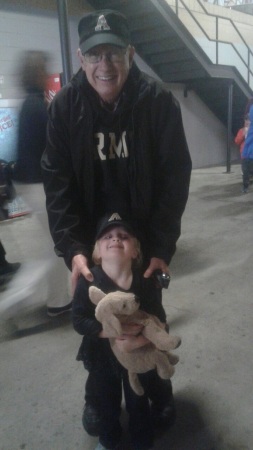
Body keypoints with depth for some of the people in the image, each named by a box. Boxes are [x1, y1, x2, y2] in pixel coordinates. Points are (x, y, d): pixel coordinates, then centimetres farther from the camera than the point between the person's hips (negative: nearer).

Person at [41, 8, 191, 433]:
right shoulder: (64, 106, -10)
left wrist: (162, 247, -20)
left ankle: (158, 389, 42)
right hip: (91, 238, 1)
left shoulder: (159, 102, -14)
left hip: (146, 236, -1)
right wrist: (72, 247, -21)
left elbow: (175, 177, -13)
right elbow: (57, 181, -11)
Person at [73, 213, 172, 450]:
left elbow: (159, 321, -17)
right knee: (106, 403, 26)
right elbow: (79, 321, -22)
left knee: (138, 402, 23)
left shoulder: (145, 282, -22)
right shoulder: (88, 282, -23)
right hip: (102, 355, 1)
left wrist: (137, 341, -32)